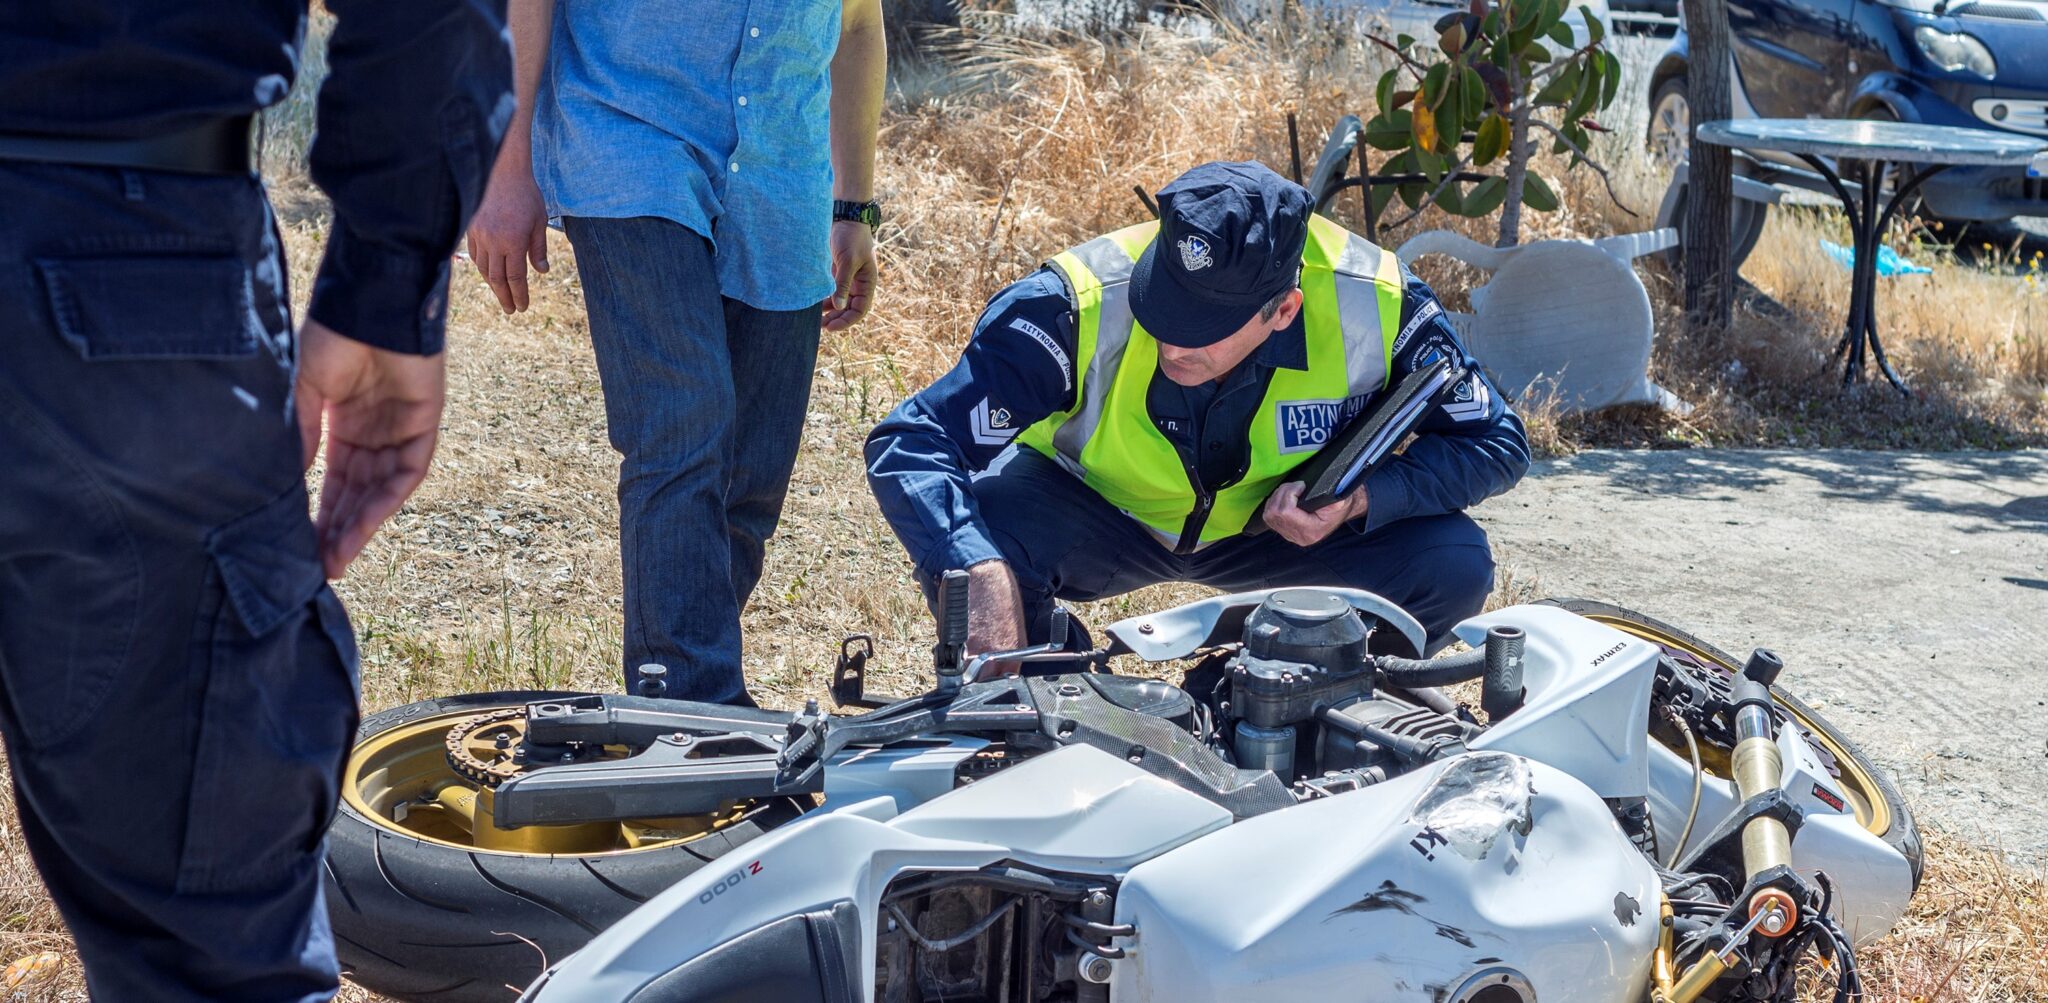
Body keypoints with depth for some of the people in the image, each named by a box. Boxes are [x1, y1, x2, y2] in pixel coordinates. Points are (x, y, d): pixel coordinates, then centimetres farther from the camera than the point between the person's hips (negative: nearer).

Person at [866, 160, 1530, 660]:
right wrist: (982, 576, -54)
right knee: (970, 542, -33)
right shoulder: (1083, 305, -34)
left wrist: (1363, 500, -32)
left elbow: (1494, 443, -13)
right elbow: (909, 444, -36)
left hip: (1287, 530, 2)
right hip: (1100, 519, -1)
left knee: (1454, 564, -22)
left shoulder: (1375, 304, -28)